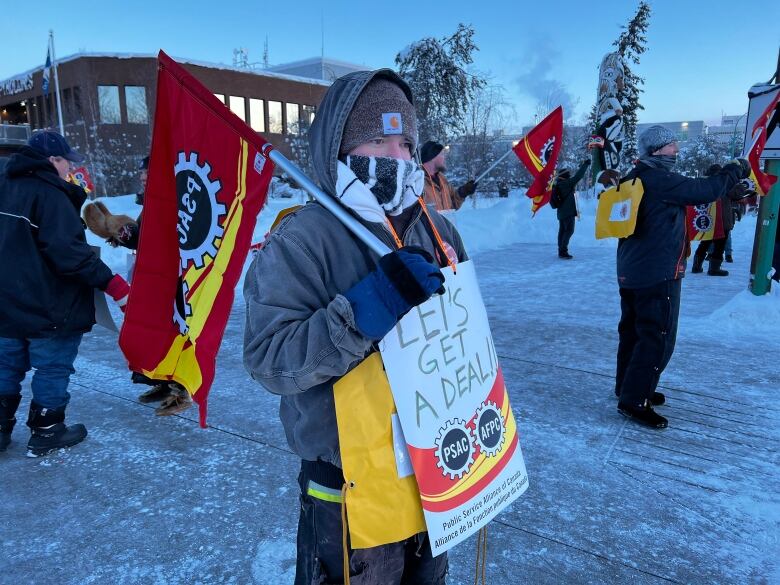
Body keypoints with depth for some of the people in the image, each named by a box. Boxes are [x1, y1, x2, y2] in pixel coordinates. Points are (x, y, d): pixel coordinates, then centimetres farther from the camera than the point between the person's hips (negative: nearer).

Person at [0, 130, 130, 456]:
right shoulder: (50, 194, -18)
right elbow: (68, 252, -27)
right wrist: (112, 283, -26)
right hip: (50, 307, -8)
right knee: (52, 369, 6)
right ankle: (46, 432, 17)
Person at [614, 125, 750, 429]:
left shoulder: (633, 180, 11)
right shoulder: (662, 180, -17)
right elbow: (707, 189, -12)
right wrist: (737, 169, 4)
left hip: (630, 272, 10)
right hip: (658, 274, -10)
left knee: (633, 331, 17)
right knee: (658, 338, -3)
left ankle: (627, 386, 29)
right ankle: (634, 401, 0)